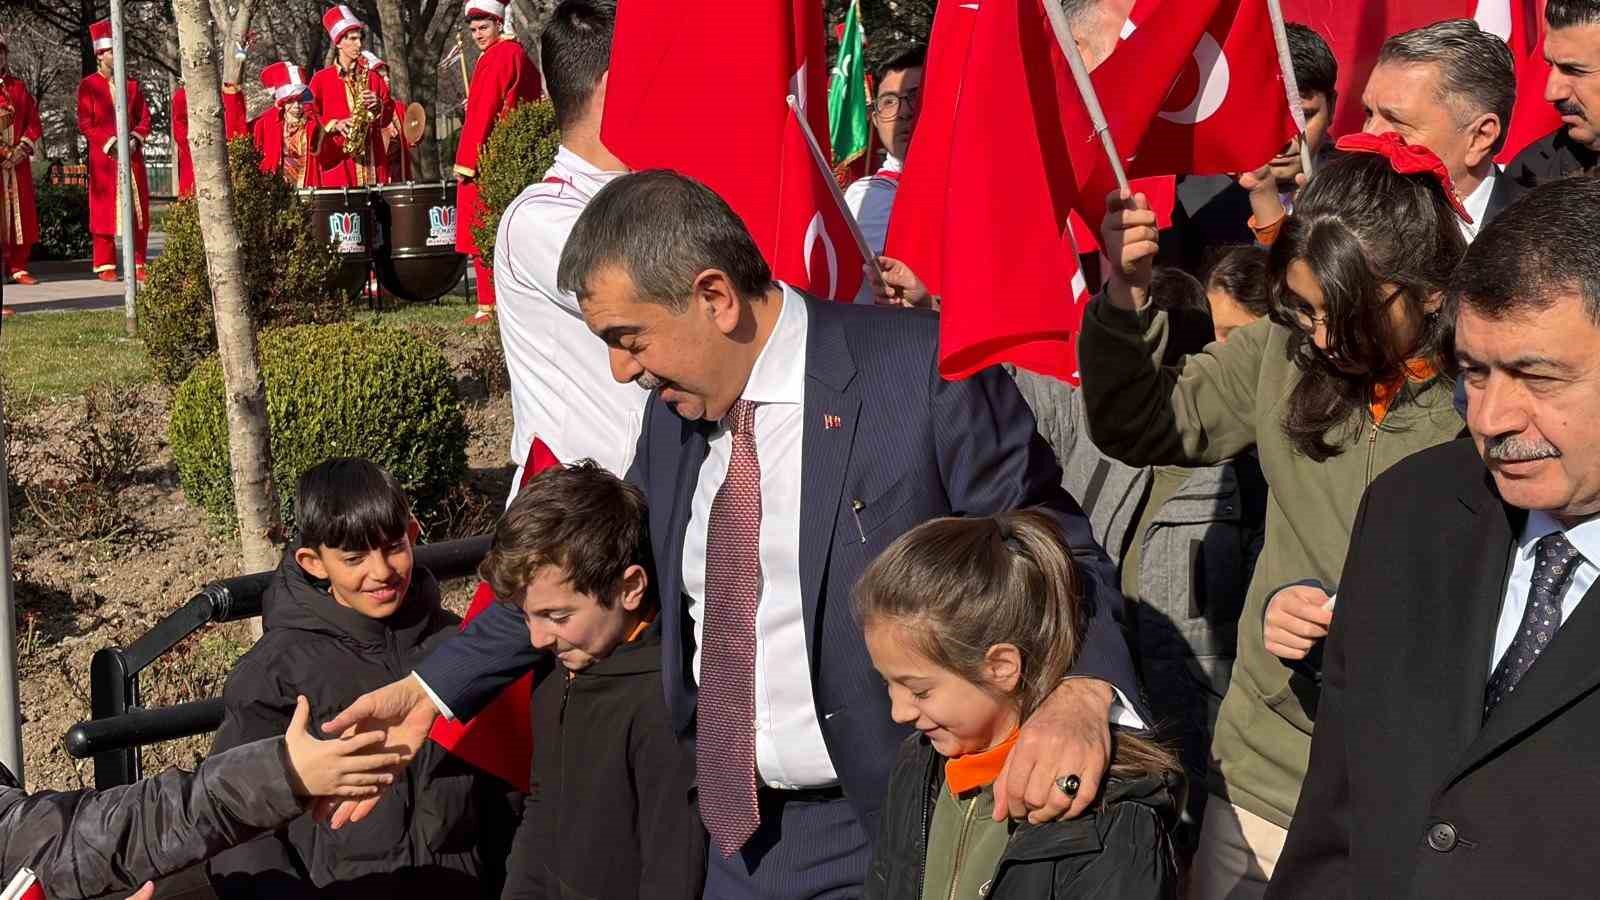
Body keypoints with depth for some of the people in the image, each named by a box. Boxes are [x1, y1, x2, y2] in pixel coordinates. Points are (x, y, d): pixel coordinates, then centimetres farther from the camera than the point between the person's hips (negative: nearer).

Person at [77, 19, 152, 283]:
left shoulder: (132, 84, 12)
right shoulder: (88, 86, 0)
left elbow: (144, 118, 12)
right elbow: (85, 123, -4)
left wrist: (135, 139, -6)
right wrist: (110, 143, -14)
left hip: (133, 157, 4)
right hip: (103, 158, -4)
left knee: (138, 211, 2)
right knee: (105, 211, -2)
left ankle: (137, 264, 8)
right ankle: (105, 266, 2)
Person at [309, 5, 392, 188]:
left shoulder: (373, 78, 15)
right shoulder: (321, 79, 6)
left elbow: (388, 117, 14)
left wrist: (378, 106, -5)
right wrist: (335, 124, -10)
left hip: (372, 159, 3)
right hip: (337, 160, -2)